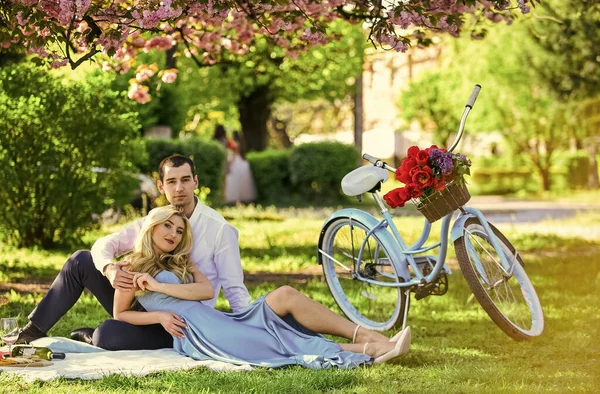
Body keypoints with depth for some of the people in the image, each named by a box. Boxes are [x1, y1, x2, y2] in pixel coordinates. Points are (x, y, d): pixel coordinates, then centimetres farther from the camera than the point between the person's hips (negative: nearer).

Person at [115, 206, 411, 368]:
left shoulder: (181, 263, 25)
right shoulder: (132, 268, 8)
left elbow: (208, 290, 6)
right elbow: (119, 315, 7)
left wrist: (159, 287, -5)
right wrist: (159, 315, -7)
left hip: (221, 322, 7)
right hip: (197, 335, -7)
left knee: (286, 295, -14)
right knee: (284, 343, -20)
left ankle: (371, 338, -21)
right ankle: (368, 350, -25)